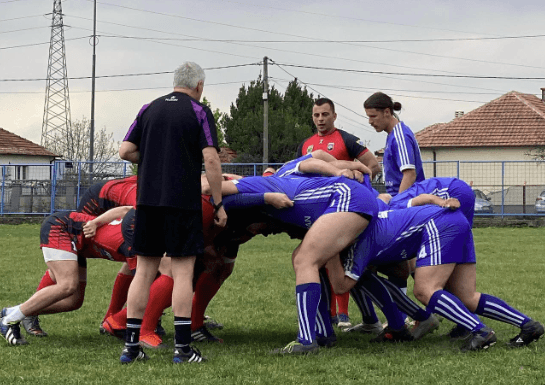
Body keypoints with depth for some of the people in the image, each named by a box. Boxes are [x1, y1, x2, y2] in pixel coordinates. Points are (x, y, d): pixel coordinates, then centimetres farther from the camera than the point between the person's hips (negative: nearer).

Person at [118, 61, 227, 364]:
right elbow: (211, 160, -10)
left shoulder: (149, 109, 10)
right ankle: (183, 348, -4)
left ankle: (131, 345, 8)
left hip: (147, 199, 4)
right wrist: (219, 204, -5)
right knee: (183, 271, -1)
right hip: (183, 201, -4)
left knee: (145, 270, 9)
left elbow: (125, 151, 8)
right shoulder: (199, 112, -2)